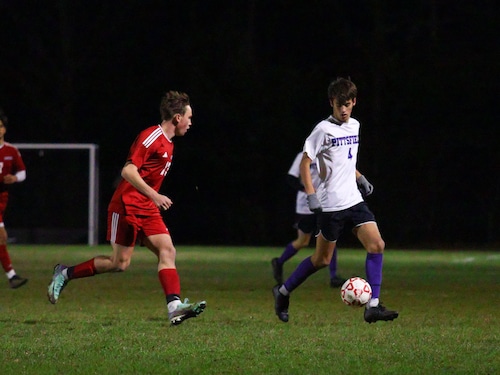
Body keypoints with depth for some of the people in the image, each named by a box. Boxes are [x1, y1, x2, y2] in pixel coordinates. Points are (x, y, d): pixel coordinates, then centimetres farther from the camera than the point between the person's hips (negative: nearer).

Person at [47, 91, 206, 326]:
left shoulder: (167, 143, 14)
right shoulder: (151, 137, -15)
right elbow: (128, 171, -23)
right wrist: (154, 196, -28)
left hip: (147, 209, 9)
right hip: (126, 207, -9)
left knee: (167, 252, -8)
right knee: (120, 263, -5)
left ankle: (174, 307, -18)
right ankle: (65, 273, 10)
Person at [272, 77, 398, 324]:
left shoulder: (354, 126, 11)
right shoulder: (324, 129, -11)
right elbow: (305, 162, -11)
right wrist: (311, 194, -20)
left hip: (353, 200, 6)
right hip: (330, 204, -6)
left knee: (376, 245, -10)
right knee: (322, 259, 3)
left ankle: (372, 306, -10)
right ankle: (283, 292, 23)